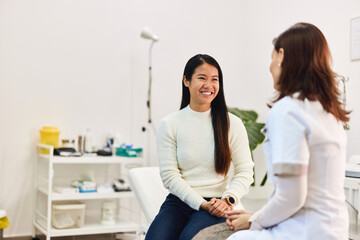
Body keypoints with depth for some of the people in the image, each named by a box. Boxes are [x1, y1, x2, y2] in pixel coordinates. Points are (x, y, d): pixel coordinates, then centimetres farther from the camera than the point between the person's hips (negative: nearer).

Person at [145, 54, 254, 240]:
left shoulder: (232, 124, 3)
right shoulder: (169, 125, 3)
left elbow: (245, 171, 3)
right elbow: (169, 175, -2)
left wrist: (228, 199, -15)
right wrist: (201, 204, -12)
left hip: (216, 206, -1)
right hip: (179, 201, 1)